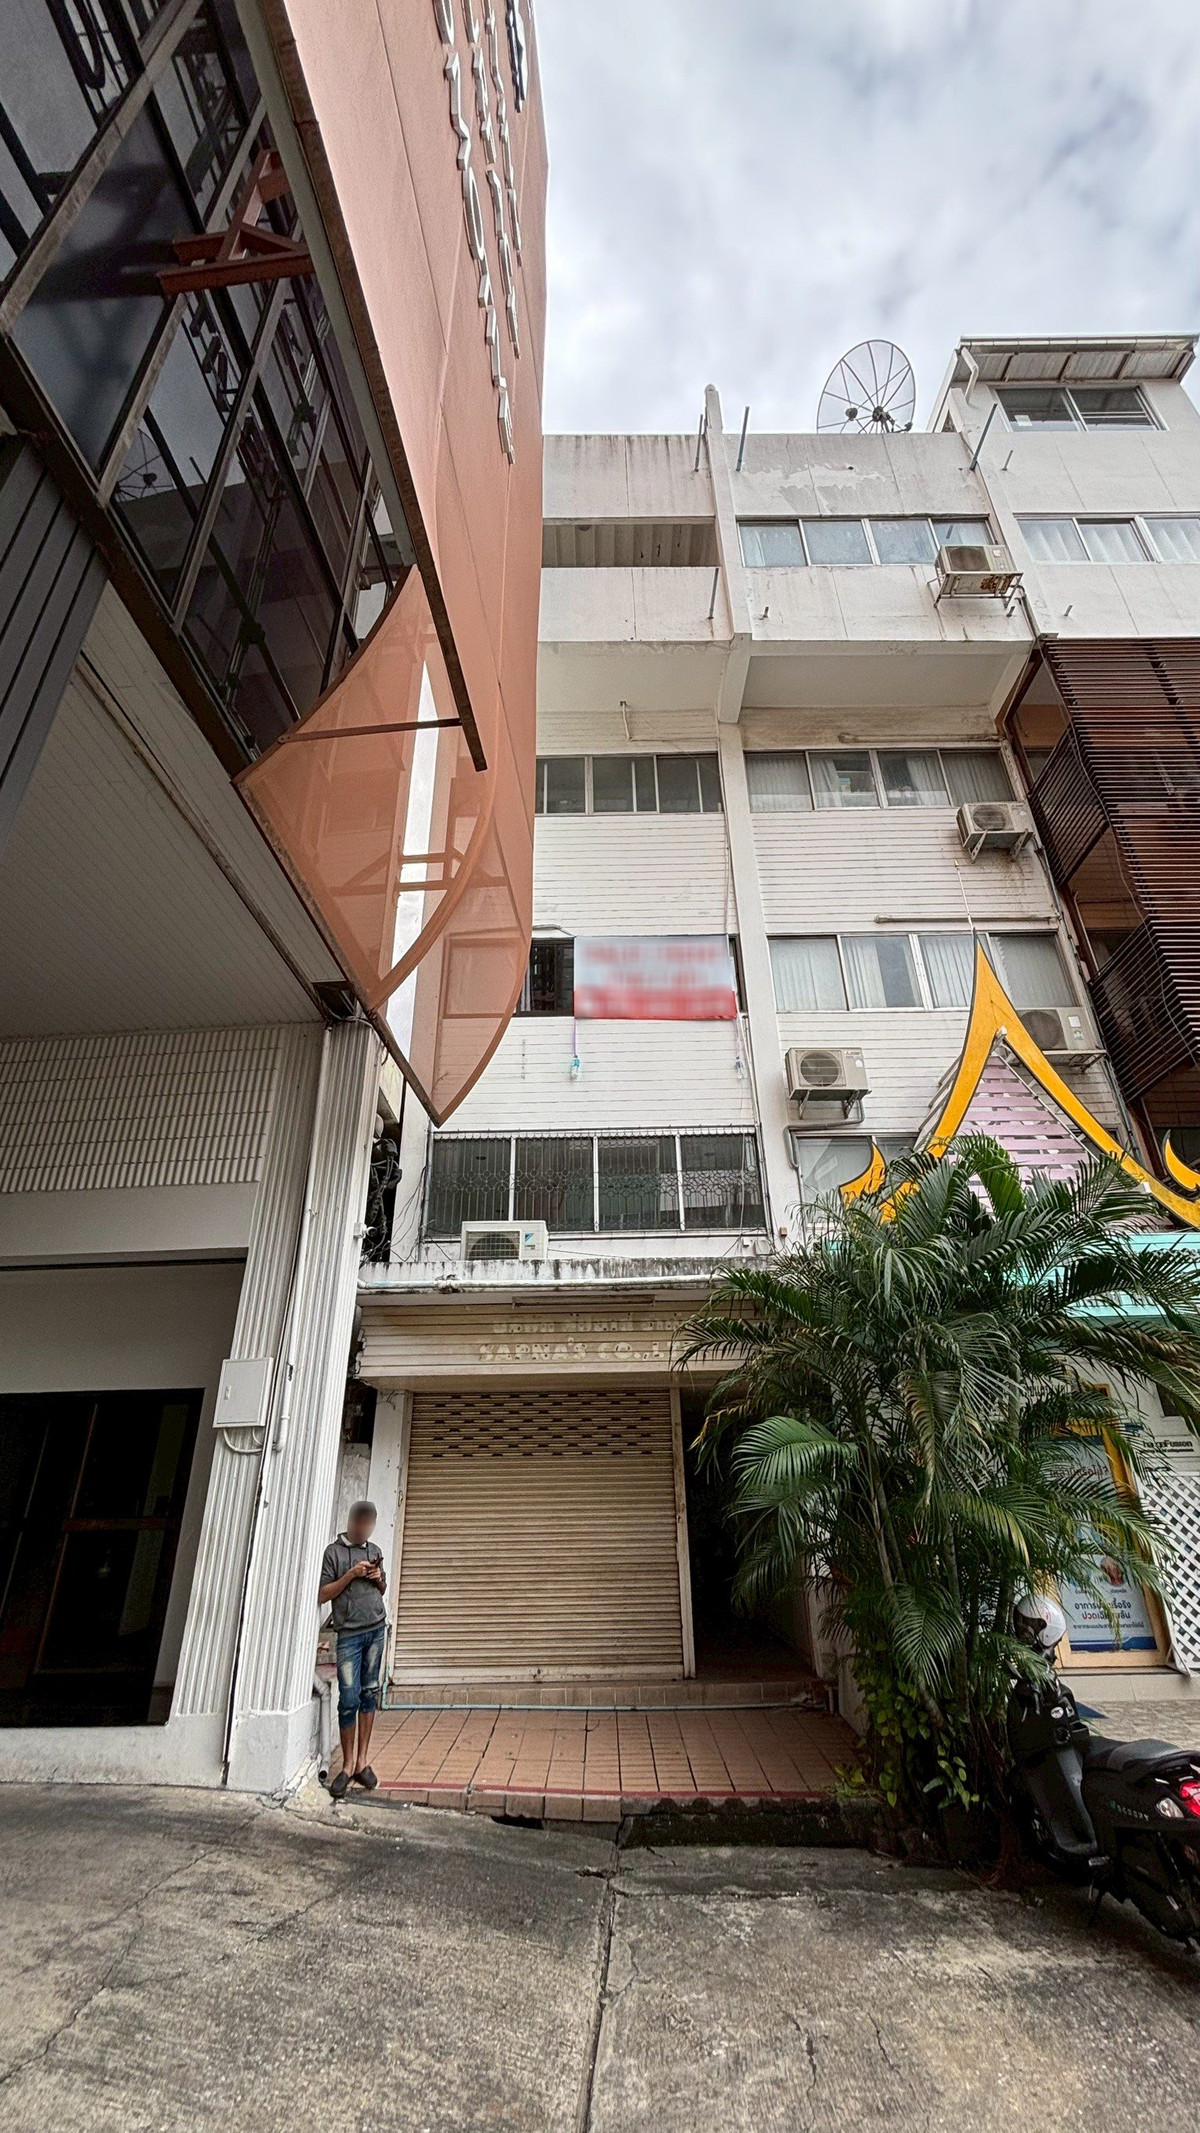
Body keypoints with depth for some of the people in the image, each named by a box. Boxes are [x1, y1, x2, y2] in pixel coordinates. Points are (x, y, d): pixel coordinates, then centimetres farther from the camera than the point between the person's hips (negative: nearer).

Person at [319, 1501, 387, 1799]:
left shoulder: (375, 1551, 11)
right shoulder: (334, 1551, -3)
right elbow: (322, 1595, -5)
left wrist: (378, 1579, -1)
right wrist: (351, 1575, -15)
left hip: (376, 1629, 4)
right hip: (349, 1632, -4)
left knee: (370, 1693, 7)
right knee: (349, 1699, -4)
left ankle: (362, 1762, 17)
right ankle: (347, 1766, 12)